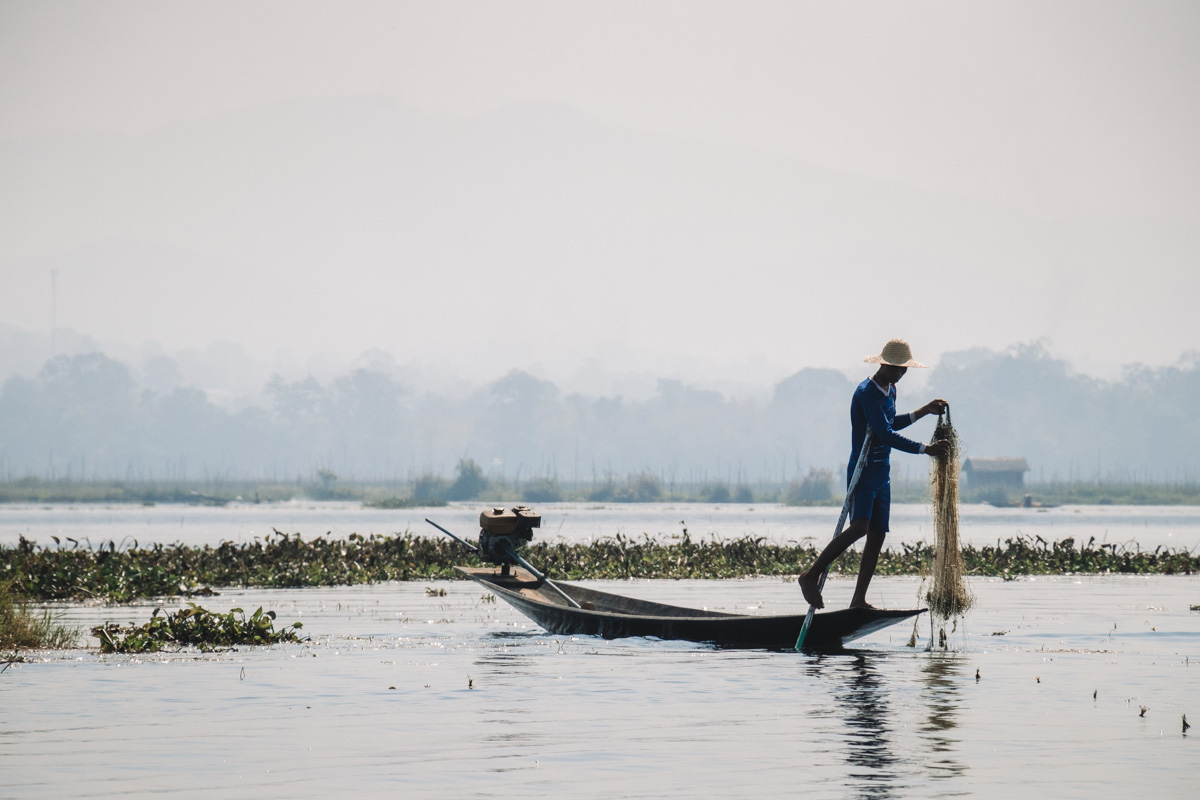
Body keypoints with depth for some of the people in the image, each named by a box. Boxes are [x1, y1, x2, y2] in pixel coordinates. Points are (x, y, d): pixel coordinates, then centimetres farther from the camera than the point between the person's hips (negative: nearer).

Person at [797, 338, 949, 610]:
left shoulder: (890, 390, 14)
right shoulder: (866, 392, -16)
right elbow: (886, 435, -23)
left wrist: (923, 411, 29)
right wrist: (925, 449, -24)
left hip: (882, 474, 9)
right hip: (863, 472, -9)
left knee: (877, 536, 5)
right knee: (859, 527, -25)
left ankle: (859, 600, 8)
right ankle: (811, 576, -20)